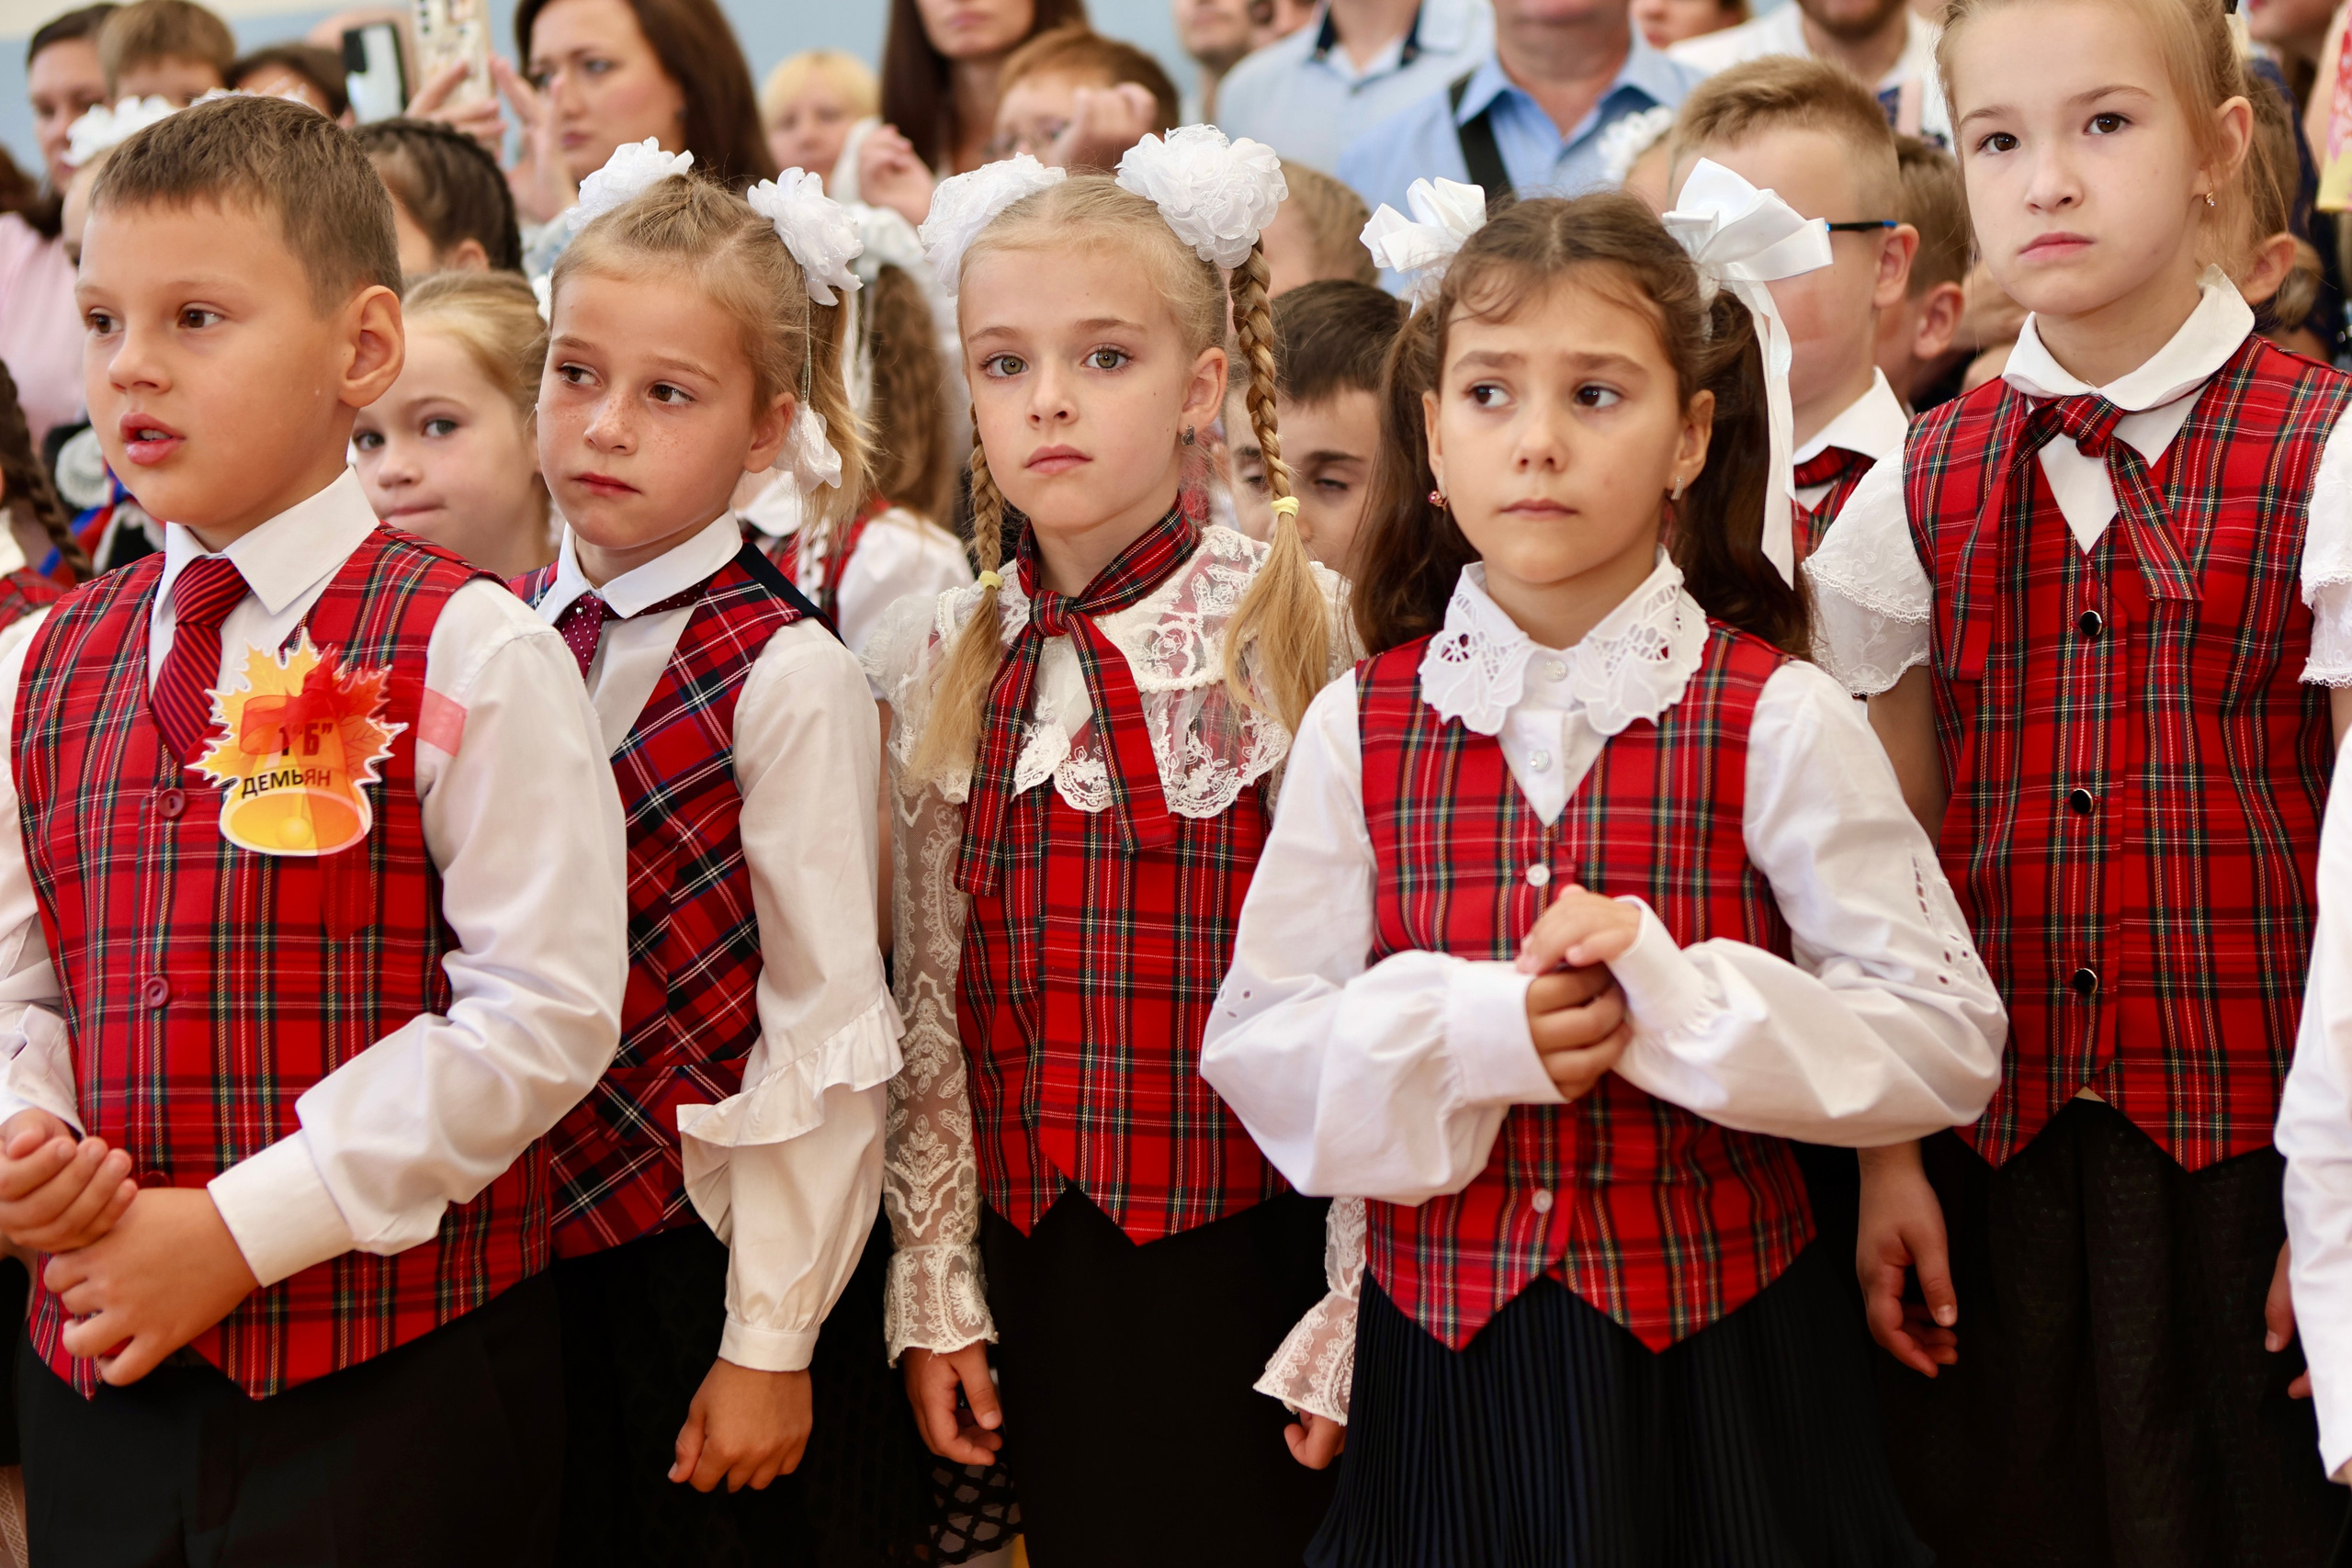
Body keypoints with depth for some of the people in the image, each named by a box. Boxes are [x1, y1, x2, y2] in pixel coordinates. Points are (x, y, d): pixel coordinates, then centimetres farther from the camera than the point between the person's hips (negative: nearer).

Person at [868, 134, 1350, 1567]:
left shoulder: (1301, 633, -8)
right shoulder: (940, 667, 4)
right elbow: (928, 998, 8)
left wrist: (1345, 1318, -11)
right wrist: (936, 1288, 6)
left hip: (1250, 1250, -3)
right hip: (1038, 1270, 4)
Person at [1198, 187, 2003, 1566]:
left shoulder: (1779, 722, -6)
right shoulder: (1360, 729, 1)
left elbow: (1947, 1042, -8)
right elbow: (1256, 1046, 1)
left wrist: (1675, 1003, -21)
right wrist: (1465, 1036, -17)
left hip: (1714, 1351, -2)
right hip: (1443, 1346, 2)